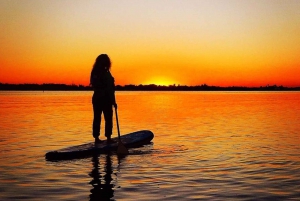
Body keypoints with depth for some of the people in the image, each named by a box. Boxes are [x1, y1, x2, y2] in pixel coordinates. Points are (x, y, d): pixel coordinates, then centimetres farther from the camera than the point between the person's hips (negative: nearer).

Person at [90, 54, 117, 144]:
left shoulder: (94, 73, 5)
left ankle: (96, 138, 13)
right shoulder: (106, 73, -14)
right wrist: (113, 101, -11)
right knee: (108, 119, 2)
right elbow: (109, 89, -15)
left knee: (97, 118, 9)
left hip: (96, 98, 7)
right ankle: (108, 137, 3)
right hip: (105, 99, -6)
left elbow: (93, 86, 11)